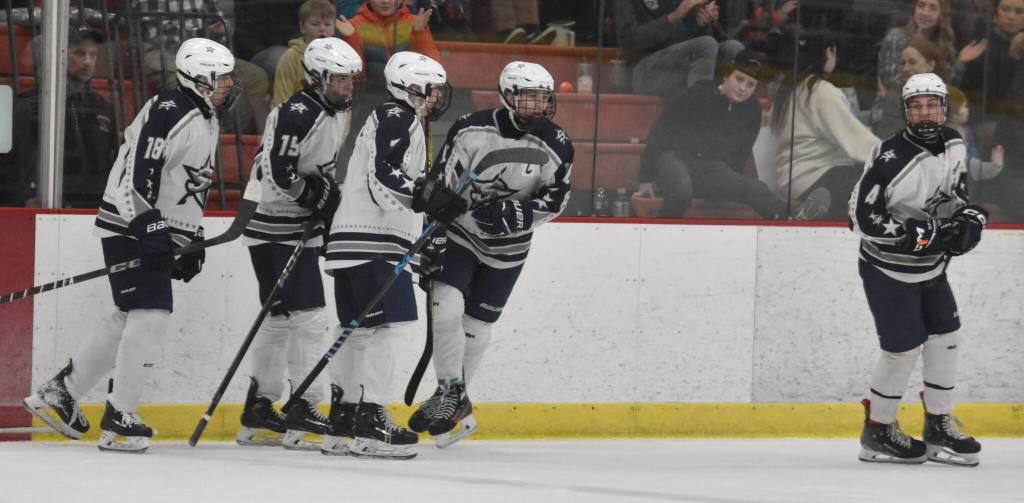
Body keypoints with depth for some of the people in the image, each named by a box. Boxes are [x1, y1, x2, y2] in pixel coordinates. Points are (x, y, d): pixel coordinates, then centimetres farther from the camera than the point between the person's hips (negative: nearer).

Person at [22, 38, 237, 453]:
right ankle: (118, 421, -11)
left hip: (158, 232, 10)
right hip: (129, 227, -10)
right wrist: (149, 229, -31)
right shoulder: (168, 114, -17)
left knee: (129, 319, 13)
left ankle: (58, 394, 23)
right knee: (151, 315, -15)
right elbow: (137, 175, -25)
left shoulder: (206, 122, 16)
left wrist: (193, 241, 22)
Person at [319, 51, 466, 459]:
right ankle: (369, 424, -17)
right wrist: (429, 196, -31)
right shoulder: (397, 119, -7)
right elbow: (384, 175, -22)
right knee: (382, 328, -13)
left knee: (359, 332, 11)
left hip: (356, 242, 11)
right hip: (372, 245, -11)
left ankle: (342, 427, 13)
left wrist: (423, 247, 31)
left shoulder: (404, 123, 25)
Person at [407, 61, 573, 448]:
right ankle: (450, 394, -3)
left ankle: (454, 397, 25)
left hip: (507, 248, 2)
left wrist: (515, 213, -25)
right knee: (447, 307, -19)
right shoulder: (473, 131, -21)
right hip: (459, 232, -2)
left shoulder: (556, 146, -11)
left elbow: (555, 199, -7)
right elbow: (439, 188, -17)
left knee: (476, 327, 6)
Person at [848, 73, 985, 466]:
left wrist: (969, 218, -4)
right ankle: (877, 432, 11)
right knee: (904, 348, -6)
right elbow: (861, 217, -25)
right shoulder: (890, 157, -25)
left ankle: (939, 427, 19)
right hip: (887, 268, -7)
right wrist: (916, 232, -29)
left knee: (945, 336, 7)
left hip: (931, 266, 7)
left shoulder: (954, 146, -1)